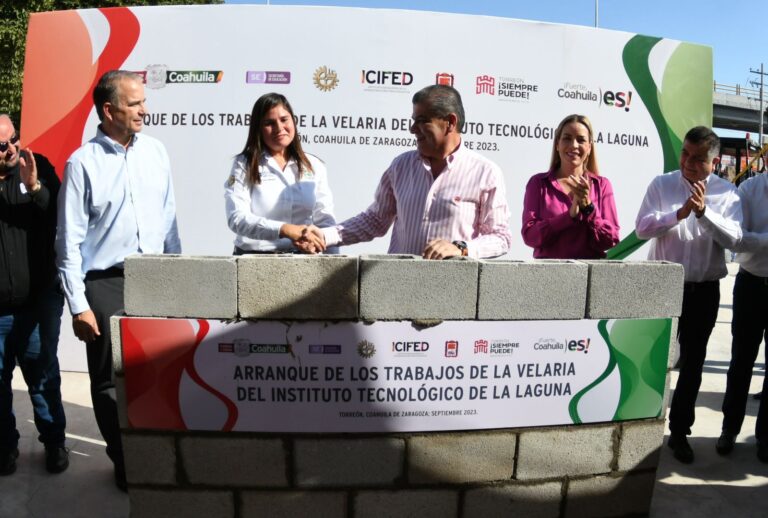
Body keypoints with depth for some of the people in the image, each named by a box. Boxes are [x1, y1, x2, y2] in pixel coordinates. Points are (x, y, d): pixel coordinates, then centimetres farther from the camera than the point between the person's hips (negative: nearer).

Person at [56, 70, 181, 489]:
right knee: (110, 381, 9)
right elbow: (70, 240, -4)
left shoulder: (155, 152, 5)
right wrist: (78, 305, -7)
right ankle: (125, 463, 29)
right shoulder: (83, 162, -5)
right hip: (106, 284, -2)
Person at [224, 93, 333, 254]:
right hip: (255, 257, -1)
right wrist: (285, 230, -23)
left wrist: (316, 240, -15)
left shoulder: (314, 166, 11)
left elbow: (325, 219, 7)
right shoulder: (244, 164, 3)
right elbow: (236, 218, -9)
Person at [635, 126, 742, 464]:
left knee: (693, 362, 10)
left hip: (704, 291, 1)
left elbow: (734, 238, -11)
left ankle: (679, 432, 26)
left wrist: (703, 211, -25)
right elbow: (642, 227, -11)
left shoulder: (726, 193, 1)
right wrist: (679, 213, -25)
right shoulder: (661, 185, -1)